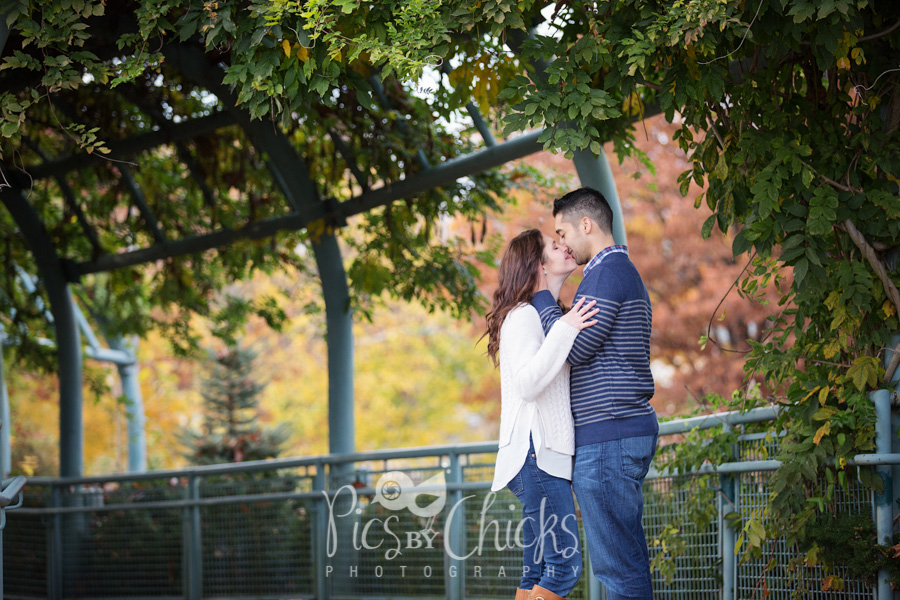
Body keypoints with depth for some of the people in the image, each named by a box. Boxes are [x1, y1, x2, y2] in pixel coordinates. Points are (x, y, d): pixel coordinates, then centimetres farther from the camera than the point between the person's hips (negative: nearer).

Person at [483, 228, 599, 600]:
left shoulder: (544, 315, 23)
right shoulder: (523, 316, -7)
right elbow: (527, 382, -21)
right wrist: (563, 331, -24)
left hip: (546, 455, 10)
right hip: (537, 454, -10)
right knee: (565, 563, -16)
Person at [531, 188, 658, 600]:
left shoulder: (607, 272, -10)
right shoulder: (624, 272, 23)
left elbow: (575, 348, -15)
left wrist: (543, 296, -3)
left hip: (607, 434, -11)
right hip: (630, 429, 11)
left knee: (618, 565, -11)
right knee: (627, 561, 10)